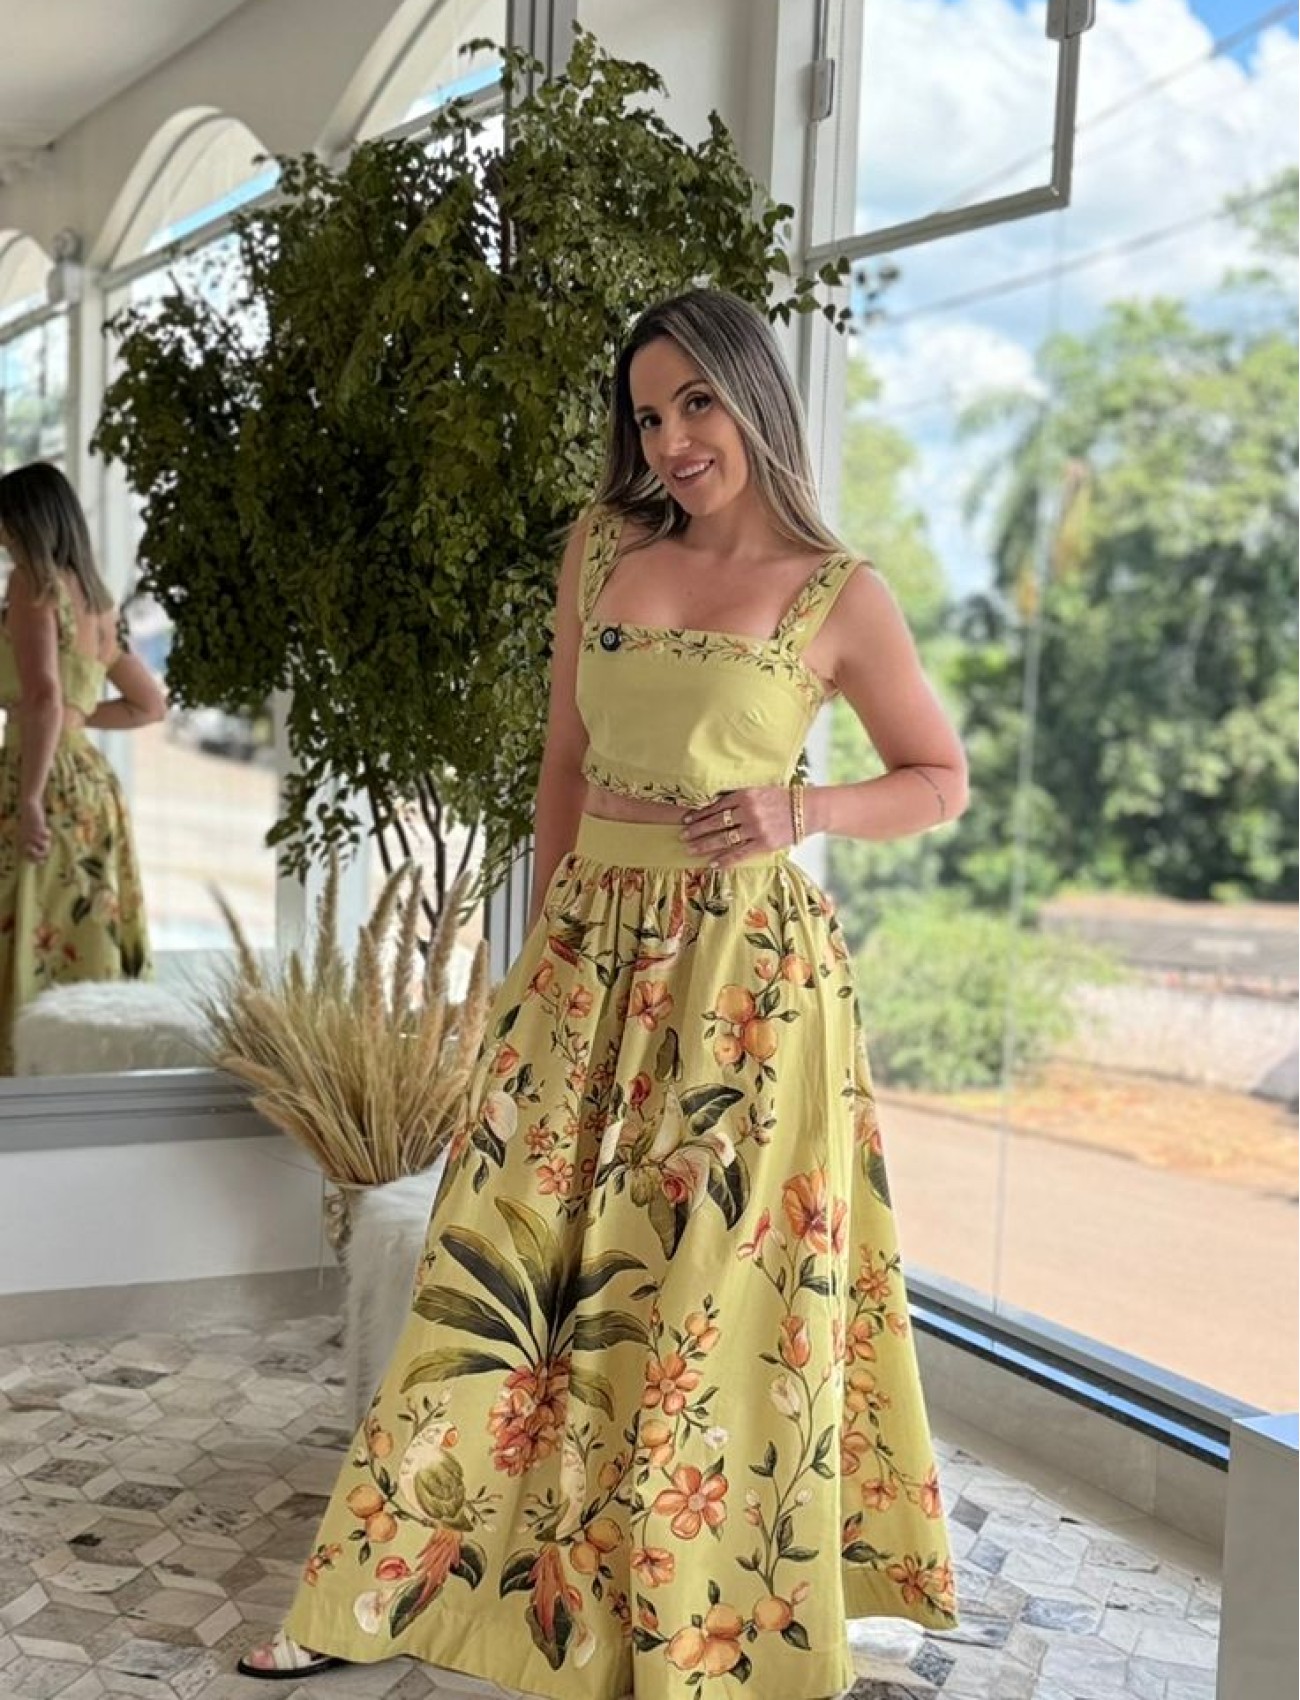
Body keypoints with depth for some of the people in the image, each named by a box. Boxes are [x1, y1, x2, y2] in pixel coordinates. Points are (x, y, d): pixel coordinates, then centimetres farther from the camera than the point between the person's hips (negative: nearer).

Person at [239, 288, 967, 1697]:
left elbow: (941, 780, 6)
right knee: (513, 1261, 6)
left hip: (745, 969, -3)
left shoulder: (837, 595, -1)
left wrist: (799, 811, -10)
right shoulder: (602, 546, 9)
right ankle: (395, 1586, 20)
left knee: (705, 1294, 3)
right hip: (592, 948, 3)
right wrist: (546, 939, 14)